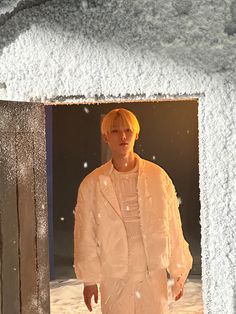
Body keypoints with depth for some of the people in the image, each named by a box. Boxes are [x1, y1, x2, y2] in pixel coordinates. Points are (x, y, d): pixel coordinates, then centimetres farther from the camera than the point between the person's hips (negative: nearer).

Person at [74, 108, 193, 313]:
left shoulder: (158, 176, -1)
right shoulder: (91, 184, -2)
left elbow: (173, 227, 3)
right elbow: (85, 236, 2)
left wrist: (179, 274, 6)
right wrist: (89, 280, 3)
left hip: (153, 273, 1)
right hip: (113, 278, 0)